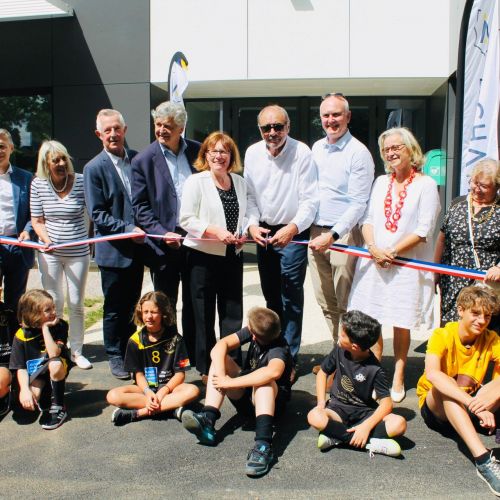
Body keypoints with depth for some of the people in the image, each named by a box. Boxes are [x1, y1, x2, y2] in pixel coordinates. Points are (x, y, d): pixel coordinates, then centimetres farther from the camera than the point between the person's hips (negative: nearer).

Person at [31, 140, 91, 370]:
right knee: (54, 304, 8)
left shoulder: (81, 181, -8)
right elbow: (37, 220, 2)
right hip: (49, 252, 1)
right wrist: (45, 239, -17)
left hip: (78, 252, -1)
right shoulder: (38, 185, -3)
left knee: (76, 304, 8)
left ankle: (77, 351, 20)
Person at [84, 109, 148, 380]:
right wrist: (128, 230, -20)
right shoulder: (94, 168, -8)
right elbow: (97, 214, -11)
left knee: (132, 304, 16)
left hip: (137, 247, 4)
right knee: (114, 307, 7)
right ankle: (115, 356, 23)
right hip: (113, 250, -4)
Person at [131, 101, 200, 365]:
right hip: (165, 243, -2)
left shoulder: (197, 151, 3)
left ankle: (195, 354, 28)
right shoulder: (143, 160, -4)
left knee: (194, 303, 14)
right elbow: (140, 207, -5)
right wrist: (162, 233, -16)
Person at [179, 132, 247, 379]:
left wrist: (242, 233, 0)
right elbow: (186, 220, -10)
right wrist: (216, 231, -21)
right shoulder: (195, 182, -6)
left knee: (233, 314, 8)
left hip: (232, 256, 5)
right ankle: (206, 368, 21)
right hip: (203, 257, -4)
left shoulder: (239, 182, 10)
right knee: (204, 315, 7)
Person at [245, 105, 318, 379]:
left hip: (293, 233, -5)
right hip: (263, 232, 5)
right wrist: (252, 224, -10)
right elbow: (250, 194, 5)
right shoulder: (252, 153, -1)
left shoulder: (302, 153, -15)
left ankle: (289, 359, 8)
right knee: (271, 296, 16)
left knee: (291, 298, -3)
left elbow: (310, 200, -15)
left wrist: (293, 228, -28)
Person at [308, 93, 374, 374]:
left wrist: (332, 235, -20)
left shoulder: (358, 153, -9)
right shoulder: (317, 148, 13)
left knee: (347, 304, -2)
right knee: (326, 303, 12)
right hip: (316, 233, 7)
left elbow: (358, 204, -13)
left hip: (344, 234, -7)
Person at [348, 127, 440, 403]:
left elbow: (423, 230, -9)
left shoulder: (426, 184, -2)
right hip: (374, 263, 4)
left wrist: (392, 252, -14)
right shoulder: (380, 182, 14)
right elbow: (368, 219, 9)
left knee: (401, 324, 4)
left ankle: (398, 379, 17)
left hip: (406, 264, -4)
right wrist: (373, 248, -9)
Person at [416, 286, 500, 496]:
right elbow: (432, 374, -39)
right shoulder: (442, 335, -18)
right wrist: (473, 402, -50)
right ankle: (483, 460, -48)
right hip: (436, 408, -3)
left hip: (469, 410, 4)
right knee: (445, 387, -37)